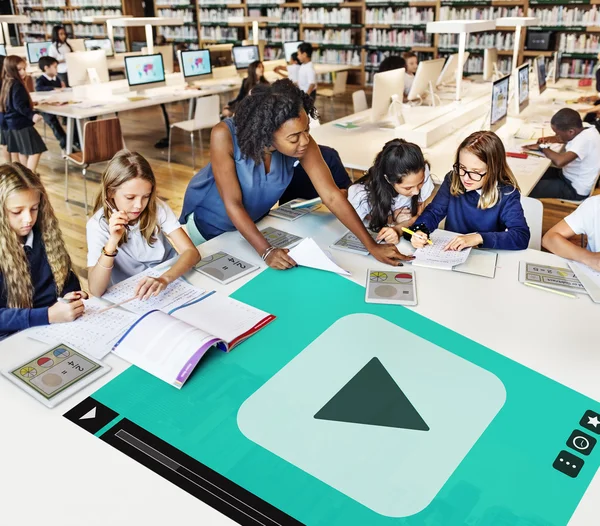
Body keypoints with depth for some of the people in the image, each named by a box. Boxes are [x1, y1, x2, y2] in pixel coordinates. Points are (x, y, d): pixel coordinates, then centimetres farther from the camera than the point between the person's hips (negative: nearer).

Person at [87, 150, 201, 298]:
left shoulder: (157, 208, -9)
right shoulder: (98, 224, -13)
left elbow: (192, 252, -18)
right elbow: (96, 291, -20)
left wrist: (164, 279, -34)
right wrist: (111, 244, -31)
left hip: (169, 287, 1)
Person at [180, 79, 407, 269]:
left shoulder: (302, 143, -30)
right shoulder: (225, 135, -38)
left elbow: (332, 196, -28)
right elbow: (232, 203, -35)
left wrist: (371, 245, -32)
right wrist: (266, 251, -43)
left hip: (253, 218, 3)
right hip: (208, 218, -2)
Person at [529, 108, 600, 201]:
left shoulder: (584, 139, -31)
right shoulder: (584, 130, -4)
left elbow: (559, 161, -44)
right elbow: (563, 138, 18)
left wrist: (544, 149, -26)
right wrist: (549, 139, -1)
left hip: (575, 189, -9)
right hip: (571, 177, 9)